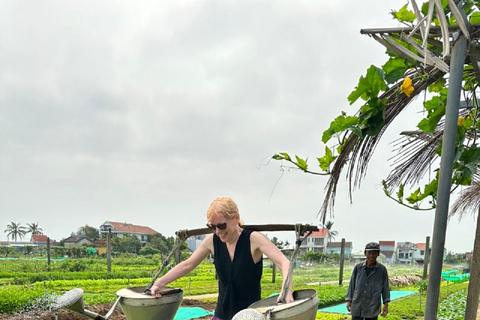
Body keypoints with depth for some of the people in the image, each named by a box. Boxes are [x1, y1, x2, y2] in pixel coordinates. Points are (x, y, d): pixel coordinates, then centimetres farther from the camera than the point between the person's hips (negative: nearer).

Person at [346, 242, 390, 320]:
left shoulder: (382, 269, -4)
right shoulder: (358, 267, -1)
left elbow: (385, 287, 1)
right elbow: (352, 284, 5)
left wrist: (386, 304, -3)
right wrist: (349, 301, 2)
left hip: (373, 308, -1)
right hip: (357, 306, 1)